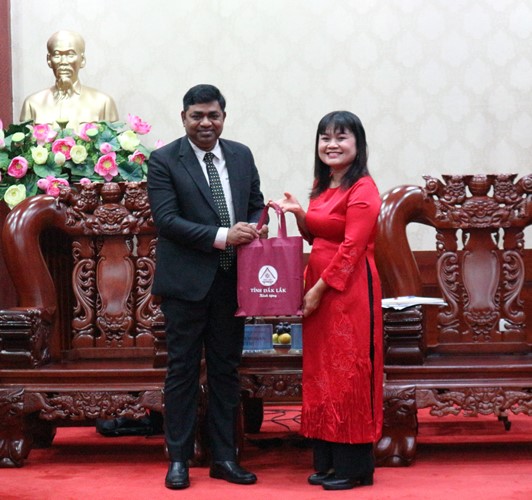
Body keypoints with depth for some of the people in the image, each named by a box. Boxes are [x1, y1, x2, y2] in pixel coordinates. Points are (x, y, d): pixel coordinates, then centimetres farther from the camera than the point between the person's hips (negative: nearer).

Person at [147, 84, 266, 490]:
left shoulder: (242, 155, 8)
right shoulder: (164, 161, -6)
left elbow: (257, 205, 15)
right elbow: (166, 220, -14)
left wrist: (254, 228, -10)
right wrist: (222, 236, -22)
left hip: (231, 280, 4)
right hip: (186, 281, -4)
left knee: (226, 369, 11)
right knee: (183, 369, 3)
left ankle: (225, 457, 19)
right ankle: (179, 459, 12)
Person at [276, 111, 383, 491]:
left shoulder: (362, 189, -12)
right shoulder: (323, 185, 14)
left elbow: (350, 248, -16)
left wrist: (319, 289, -16)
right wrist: (298, 214, 4)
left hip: (350, 289, -9)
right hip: (318, 288, 9)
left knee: (349, 372, -4)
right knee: (320, 372, 10)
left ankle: (355, 466, 5)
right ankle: (327, 461, 18)